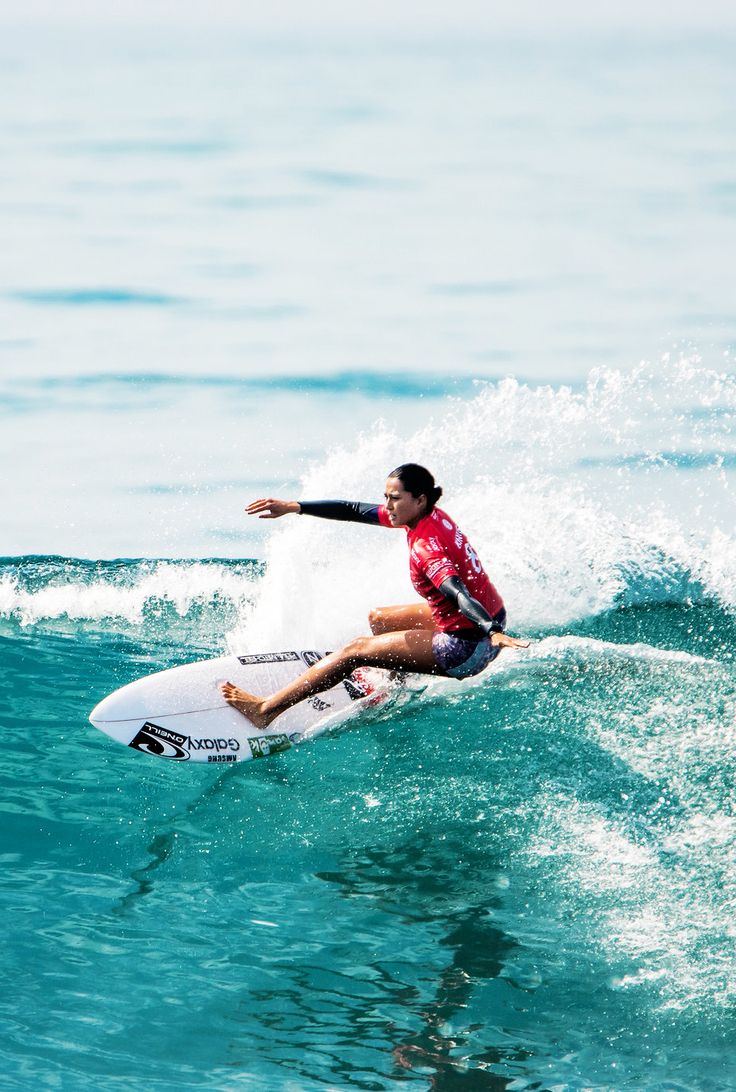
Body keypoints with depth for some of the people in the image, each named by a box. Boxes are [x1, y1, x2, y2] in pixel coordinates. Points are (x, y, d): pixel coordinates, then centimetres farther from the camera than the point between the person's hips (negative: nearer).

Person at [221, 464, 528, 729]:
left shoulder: (426, 547, -24)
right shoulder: (430, 516, 3)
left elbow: (459, 594, -40)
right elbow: (355, 510, 8)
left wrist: (493, 632, -56)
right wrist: (293, 507, 8)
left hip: (467, 649, -9)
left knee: (355, 651, -4)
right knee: (377, 619, 25)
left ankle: (265, 710, -2)